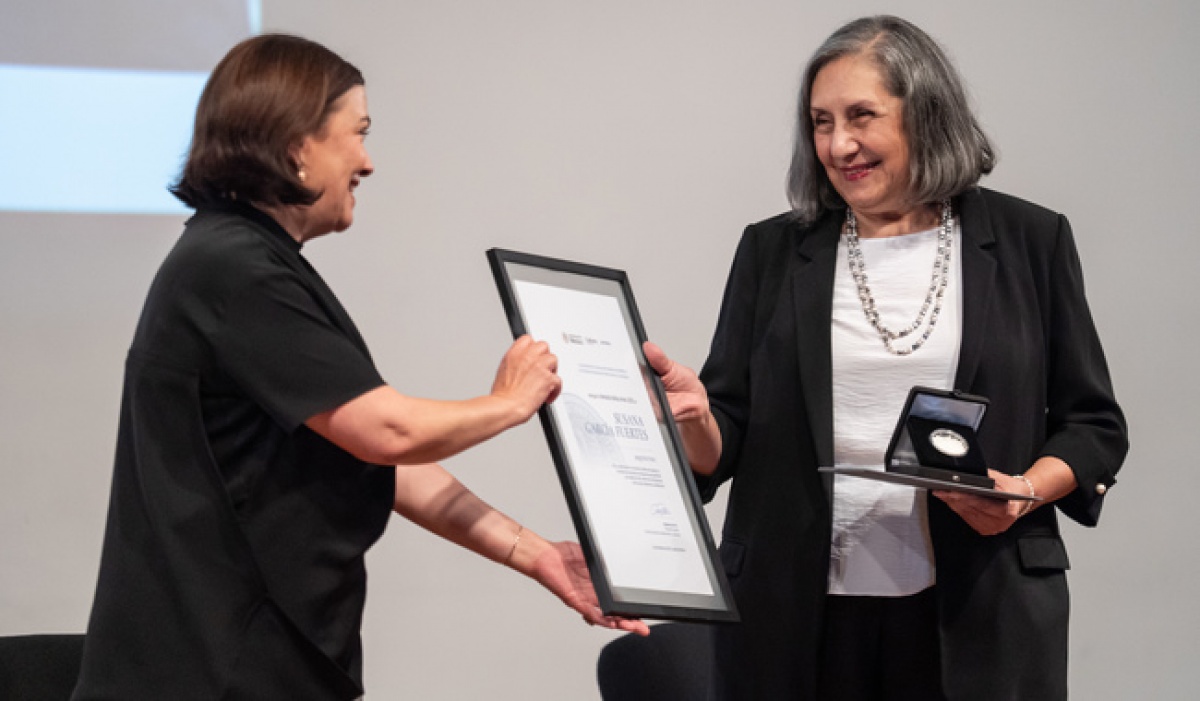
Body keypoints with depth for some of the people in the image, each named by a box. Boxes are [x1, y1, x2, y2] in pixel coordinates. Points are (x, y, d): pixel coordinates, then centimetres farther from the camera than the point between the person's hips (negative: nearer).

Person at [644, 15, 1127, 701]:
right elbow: (725, 446, 8)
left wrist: (1028, 490, -12)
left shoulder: (1029, 241, 5)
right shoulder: (774, 251, 9)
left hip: (974, 618, -1)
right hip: (800, 616, 1)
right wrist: (693, 415, -15)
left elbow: (1093, 425, 8)